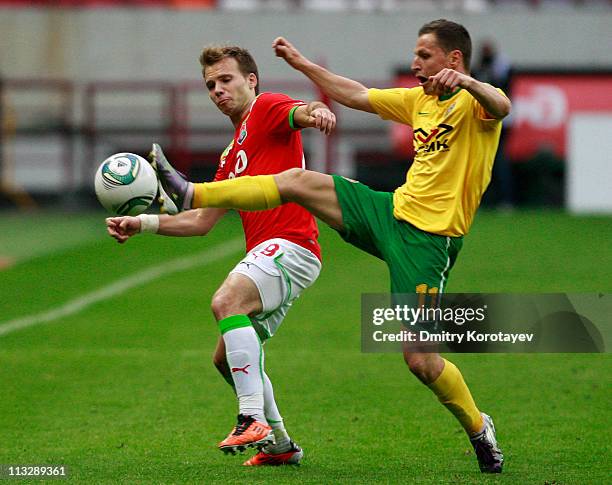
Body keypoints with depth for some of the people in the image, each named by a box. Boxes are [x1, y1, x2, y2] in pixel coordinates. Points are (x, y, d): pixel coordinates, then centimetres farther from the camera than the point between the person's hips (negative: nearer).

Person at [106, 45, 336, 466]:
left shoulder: (267, 109, 1)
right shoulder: (232, 156, 27)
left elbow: (301, 113, -23)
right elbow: (201, 221, 27)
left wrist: (318, 112, -48)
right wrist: (143, 223, 17)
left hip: (291, 245, -10)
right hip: (265, 252, 10)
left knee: (227, 301, -32)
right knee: (227, 358, 15)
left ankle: (254, 421, -36)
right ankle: (280, 444, 28)